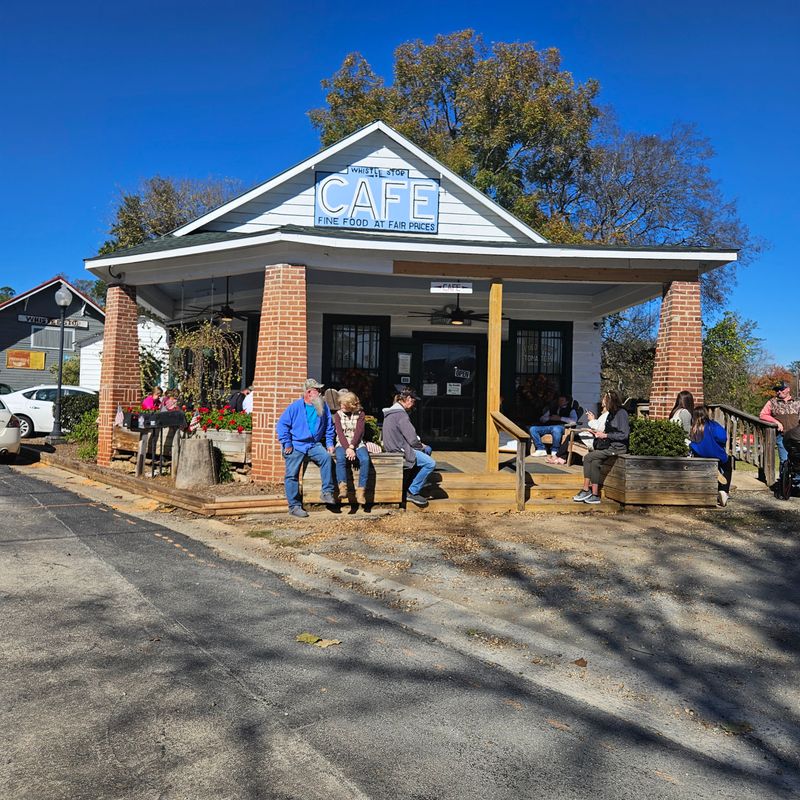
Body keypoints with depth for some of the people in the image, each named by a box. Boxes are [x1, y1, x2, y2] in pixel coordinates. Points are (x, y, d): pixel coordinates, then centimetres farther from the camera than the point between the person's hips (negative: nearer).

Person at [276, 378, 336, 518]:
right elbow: (282, 424, -4)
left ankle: (327, 492, -18)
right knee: (292, 474, -9)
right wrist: (287, 444, -10)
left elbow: (329, 427, 17)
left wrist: (329, 444, 7)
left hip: (314, 445, 2)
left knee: (326, 457, -25)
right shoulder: (295, 407, -3)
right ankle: (294, 506, -1)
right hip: (296, 445, -2)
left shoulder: (323, 407, 9)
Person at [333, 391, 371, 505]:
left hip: (357, 443, 0)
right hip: (342, 444, 0)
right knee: (340, 458, -34)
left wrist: (351, 447, -20)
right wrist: (347, 448, -20)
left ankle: (360, 490, -28)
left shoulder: (360, 414, 4)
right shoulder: (338, 414, 6)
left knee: (365, 459, -31)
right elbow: (340, 433, -5)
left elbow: (359, 432, -6)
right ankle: (342, 488, -38)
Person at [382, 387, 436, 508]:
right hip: (400, 452, -11)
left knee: (427, 449, 23)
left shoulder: (393, 411, 12)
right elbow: (412, 439, -21)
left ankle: (420, 481, 26)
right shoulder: (401, 414, -20)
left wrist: (419, 444, 11)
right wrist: (421, 446, -1)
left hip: (396, 447, 11)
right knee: (430, 463, -18)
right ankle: (413, 492, -9)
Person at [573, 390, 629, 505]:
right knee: (595, 462, -15)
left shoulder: (621, 413, -10)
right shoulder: (611, 414, 20)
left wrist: (605, 435, -15)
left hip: (618, 448, -8)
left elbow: (624, 434, -17)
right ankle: (594, 495, -16)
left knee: (588, 457, -17)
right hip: (609, 446, 8)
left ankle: (586, 491, -10)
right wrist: (598, 433, 8)